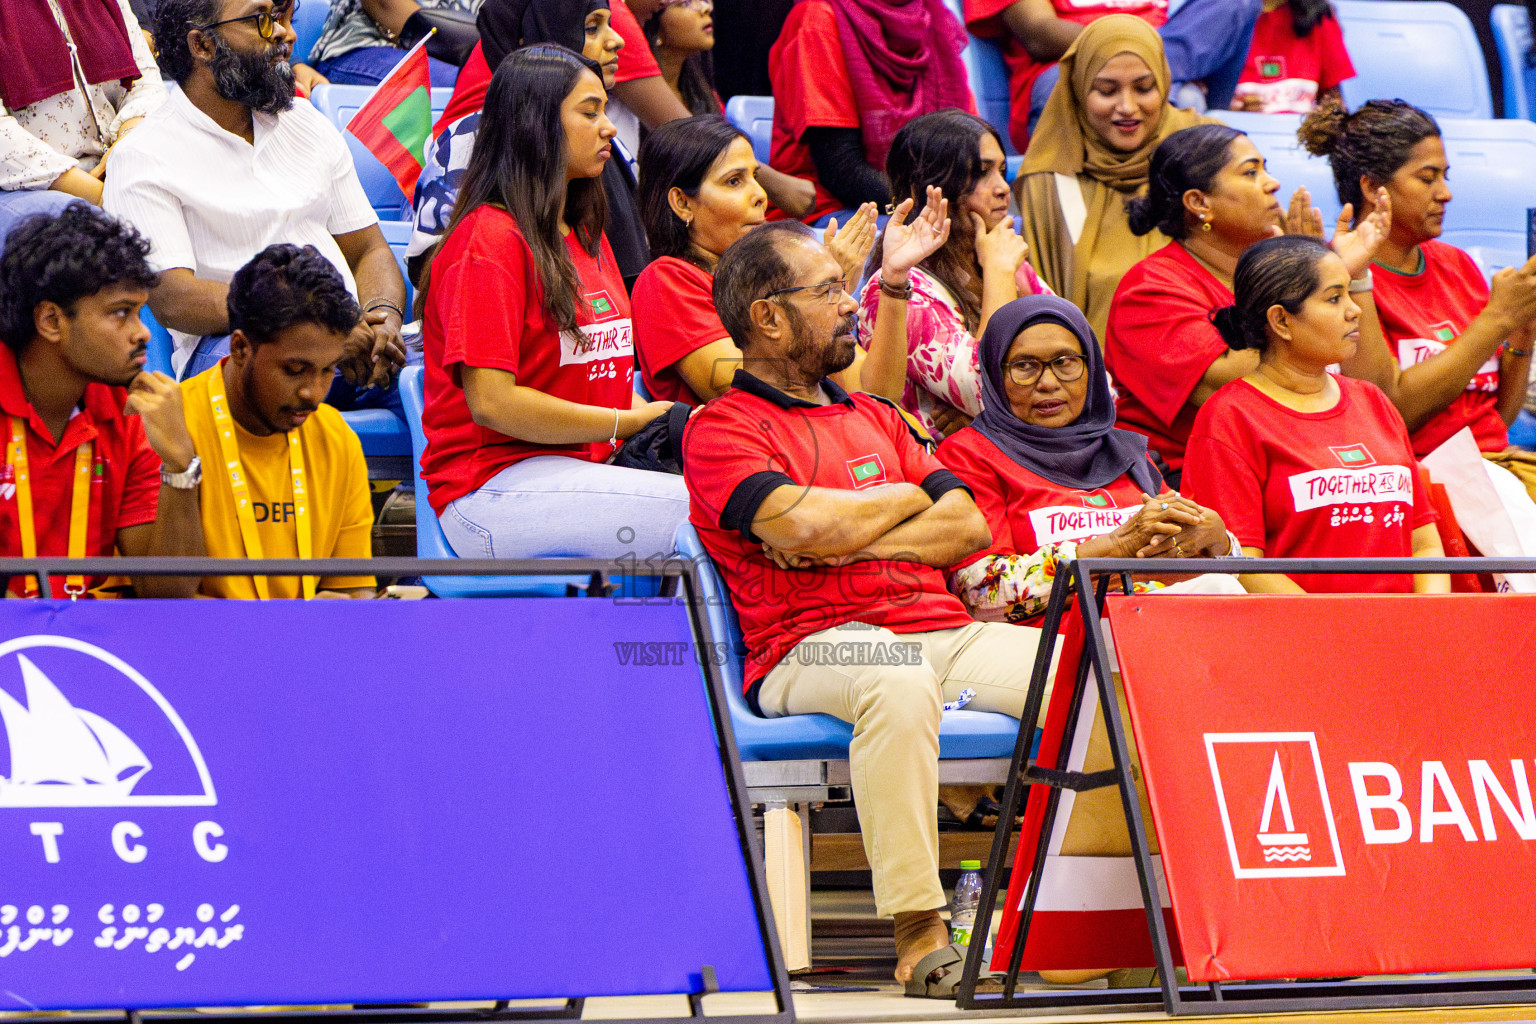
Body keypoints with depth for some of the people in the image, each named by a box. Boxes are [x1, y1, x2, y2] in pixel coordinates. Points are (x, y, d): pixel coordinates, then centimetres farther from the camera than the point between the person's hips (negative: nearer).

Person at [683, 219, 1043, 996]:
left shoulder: (873, 419, 27)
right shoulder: (722, 430, 3)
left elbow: (969, 528, 16)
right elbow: (806, 526, -15)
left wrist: (854, 538, -1)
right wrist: (906, 499, 5)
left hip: (941, 630, 7)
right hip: (811, 645, -7)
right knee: (899, 684, -41)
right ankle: (918, 933, -38)